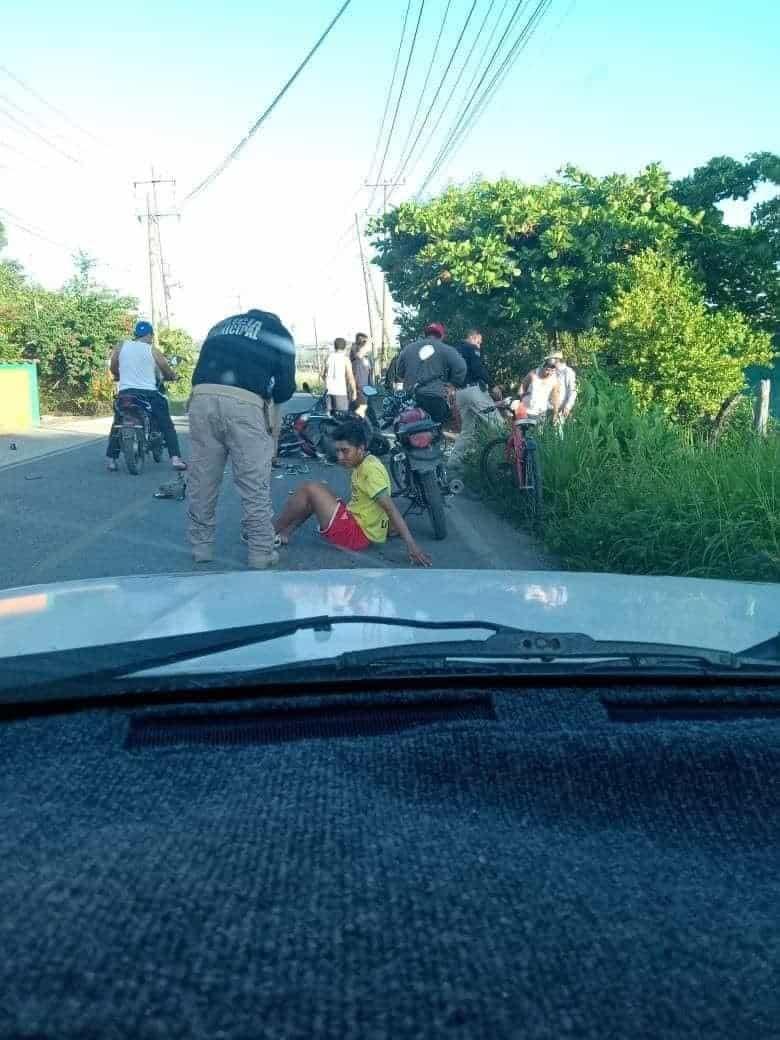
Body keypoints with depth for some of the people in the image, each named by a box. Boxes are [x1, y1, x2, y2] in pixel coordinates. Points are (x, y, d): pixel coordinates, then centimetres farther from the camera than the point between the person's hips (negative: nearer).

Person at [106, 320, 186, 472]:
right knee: (167, 425, 5)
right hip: (149, 393, -2)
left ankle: (111, 460, 10)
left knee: (117, 425, 18)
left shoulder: (121, 346, 5)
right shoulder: (152, 350, 0)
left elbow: (113, 368, 11)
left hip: (125, 392, 2)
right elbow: (169, 373, 6)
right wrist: (173, 375, 28)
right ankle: (175, 458, -6)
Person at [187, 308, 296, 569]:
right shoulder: (278, 331, 21)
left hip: (202, 398, 4)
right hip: (245, 403, -4)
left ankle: (201, 547, 19)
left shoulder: (221, 325, 32)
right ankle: (261, 553, 8)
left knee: (201, 481, 11)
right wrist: (270, 400, 31)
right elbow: (286, 386, 12)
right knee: (255, 484, 3)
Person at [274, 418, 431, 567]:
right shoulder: (364, 463, 8)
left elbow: (391, 508, -26)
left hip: (358, 534, -10)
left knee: (310, 489, -10)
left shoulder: (370, 469, -20)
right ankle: (284, 533, 11)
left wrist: (411, 546, -30)